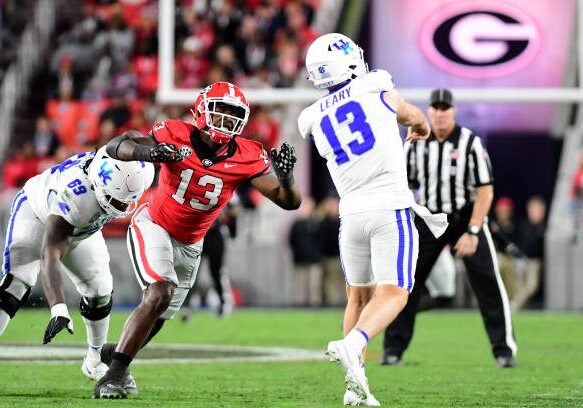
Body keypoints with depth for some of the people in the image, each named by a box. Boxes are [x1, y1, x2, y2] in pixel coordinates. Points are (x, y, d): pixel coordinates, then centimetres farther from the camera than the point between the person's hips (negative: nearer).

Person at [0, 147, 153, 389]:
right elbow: (50, 255, -52)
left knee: (99, 291, 6)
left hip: (81, 230, 6)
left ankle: (95, 361, 26)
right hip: (36, 214, -6)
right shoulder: (74, 195, -48)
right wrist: (58, 310, -60)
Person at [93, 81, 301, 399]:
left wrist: (285, 176, -38)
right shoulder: (176, 135, -22)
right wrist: (145, 152, -45)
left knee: (158, 317, 15)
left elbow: (290, 202, -16)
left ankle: (115, 354, 45)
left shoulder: (247, 157, -16)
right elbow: (115, 146, -25)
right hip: (153, 225, -5)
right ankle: (112, 377, -22)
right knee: (160, 293, -26)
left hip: (188, 245, 5)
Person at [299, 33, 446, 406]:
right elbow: (415, 118, 20)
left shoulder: (316, 121, 9)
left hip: (352, 214, 4)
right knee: (392, 294, -6)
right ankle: (352, 345, -32)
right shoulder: (376, 89, -1)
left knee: (359, 296, 15)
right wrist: (421, 129, 45)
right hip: (391, 208, -4)